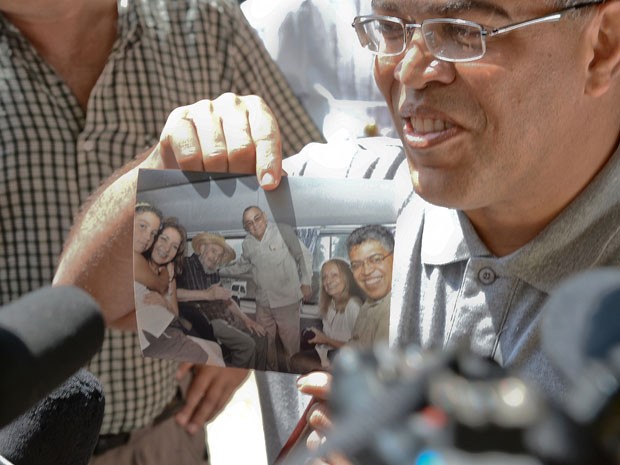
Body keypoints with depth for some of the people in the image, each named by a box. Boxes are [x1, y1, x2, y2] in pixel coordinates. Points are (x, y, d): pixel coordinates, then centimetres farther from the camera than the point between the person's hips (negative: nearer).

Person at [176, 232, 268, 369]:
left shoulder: (214, 273, 16)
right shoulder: (186, 265, -11)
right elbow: (172, 292, -27)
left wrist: (245, 319, 11)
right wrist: (207, 294, -26)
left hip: (224, 316, 10)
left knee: (259, 336, 9)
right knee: (246, 344, -19)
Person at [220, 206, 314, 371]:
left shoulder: (283, 231, -15)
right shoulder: (247, 244, 3)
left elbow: (304, 256, -7)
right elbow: (242, 266, 22)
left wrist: (306, 283, -9)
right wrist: (219, 271, 17)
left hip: (287, 300, -5)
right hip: (263, 302, 5)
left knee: (291, 342, 3)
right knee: (265, 341, 15)